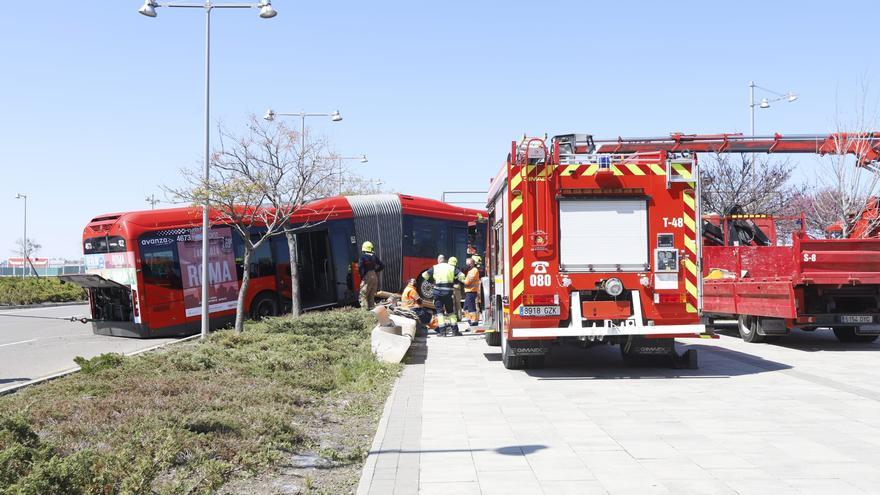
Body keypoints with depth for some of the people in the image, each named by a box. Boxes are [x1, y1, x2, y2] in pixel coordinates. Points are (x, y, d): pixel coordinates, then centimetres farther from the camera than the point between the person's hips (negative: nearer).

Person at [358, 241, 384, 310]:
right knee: (372, 295, 16)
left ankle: (364, 309, -11)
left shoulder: (363, 256, -6)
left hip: (366, 276, -5)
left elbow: (360, 267, -17)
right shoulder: (374, 256, 9)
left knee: (364, 295, -2)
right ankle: (371, 308, 17)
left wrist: (361, 276, -6)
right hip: (375, 277, 6)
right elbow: (382, 265, 10)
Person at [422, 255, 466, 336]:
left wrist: (432, 280, 21)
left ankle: (442, 331, -4)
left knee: (440, 312, 4)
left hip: (438, 292, -1)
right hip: (448, 292, 1)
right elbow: (461, 276, -2)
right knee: (450, 311, 13)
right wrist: (454, 281, 13)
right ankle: (455, 330, 11)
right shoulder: (452, 268, 4)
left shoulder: (434, 268, 3)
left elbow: (425, 275, 6)